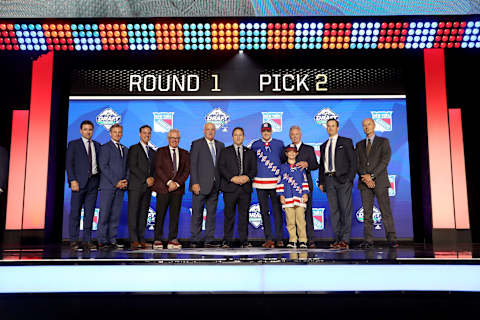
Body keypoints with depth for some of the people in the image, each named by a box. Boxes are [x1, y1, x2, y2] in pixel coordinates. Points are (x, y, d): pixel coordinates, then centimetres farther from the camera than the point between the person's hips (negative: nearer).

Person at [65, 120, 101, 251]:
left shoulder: (97, 145, 16)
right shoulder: (73, 144, 5)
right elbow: (69, 164, -2)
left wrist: (100, 180, 5)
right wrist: (73, 180, -13)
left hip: (93, 182, 4)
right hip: (79, 182, -3)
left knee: (90, 212, 3)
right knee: (75, 212, -3)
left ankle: (87, 241, 7)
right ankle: (74, 240, 4)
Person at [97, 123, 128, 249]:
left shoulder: (125, 149, 20)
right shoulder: (105, 147, 1)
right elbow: (103, 167, -8)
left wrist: (126, 181, 0)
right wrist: (116, 182, -12)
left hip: (120, 187, 5)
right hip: (107, 186, -5)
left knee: (116, 215, 4)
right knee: (104, 214, -5)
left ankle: (112, 240, 7)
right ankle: (102, 240, -1)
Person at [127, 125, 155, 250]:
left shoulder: (152, 152, 21)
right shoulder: (133, 149, 2)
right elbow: (132, 167, -8)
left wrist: (152, 178, -1)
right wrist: (146, 179, -12)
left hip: (147, 187, 5)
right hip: (136, 186, -5)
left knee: (144, 214, 4)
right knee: (133, 213, -6)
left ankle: (141, 239, 7)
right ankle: (134, 240, -5)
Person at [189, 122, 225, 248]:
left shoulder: (220, 145, 14)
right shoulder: (197, 144, 0)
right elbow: (193, 164, -5)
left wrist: (221, 182, 4)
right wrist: (195, 183, -13)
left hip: (215, 185, 5)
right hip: (201, 185, -4)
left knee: (212, 213, 7)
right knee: (197, 213, 0)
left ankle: (209, 240, 13)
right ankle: (195, 240, 8)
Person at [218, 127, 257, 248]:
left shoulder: (250, 152, 17)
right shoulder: (225, 151, 11)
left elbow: (254, 169, 9)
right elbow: (221, 167, -1)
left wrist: (248, 177, -11)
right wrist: (232, 178, -14)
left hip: (246, 187, 2)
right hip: (230, 188, -2)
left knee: (244, 214, 3)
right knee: (229, 214, -1)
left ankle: (244, 240, 9)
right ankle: (227, 240, 6)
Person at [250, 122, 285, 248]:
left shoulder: (279, 144, 9)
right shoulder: (255, 145, 9)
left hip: (276, 181, 0)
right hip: (260, 181, 1)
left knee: (277, 210, 0)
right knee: (264, 211, 1)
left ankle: (279, 238, 7)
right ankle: (269, 239, 6)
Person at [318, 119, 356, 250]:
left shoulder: (346, 142, 7)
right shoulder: (323, 146, 20)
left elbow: (353, 161, 1)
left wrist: (350, 179, -9)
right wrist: (321, 182, 9)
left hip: (343, 179, -4)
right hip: (328, 180, 5)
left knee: (345, 210, -6)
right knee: (334, 211, 4)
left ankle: (345, 240, -5)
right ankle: (337, 239, 8)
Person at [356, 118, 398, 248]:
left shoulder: (383, 142, 8)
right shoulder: (359, 145, 18)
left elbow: (385, 161, -4)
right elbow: (358, 163, 8)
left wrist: (372, 176, -12)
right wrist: (365, 177, -9)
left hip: (380, 180, -3)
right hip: (364, 182, 3)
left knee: (385, 211, -6)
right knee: (367, 212, 0)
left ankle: (391, 239, -4)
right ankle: (368, 240, 1)